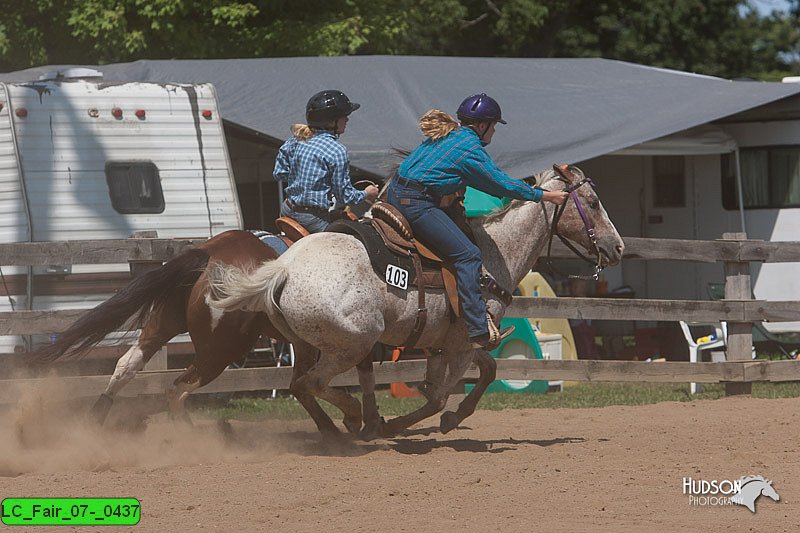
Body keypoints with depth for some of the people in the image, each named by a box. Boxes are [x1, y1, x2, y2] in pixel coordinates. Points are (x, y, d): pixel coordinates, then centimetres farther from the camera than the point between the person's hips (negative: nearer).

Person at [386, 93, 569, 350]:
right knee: (468, 256, -11)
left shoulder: (446, 135, 17)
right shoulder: (471, 149, -10)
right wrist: (545, 196, 4)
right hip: (417, 203, -10)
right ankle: (479, 331, -17)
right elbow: (503, 185, -5)